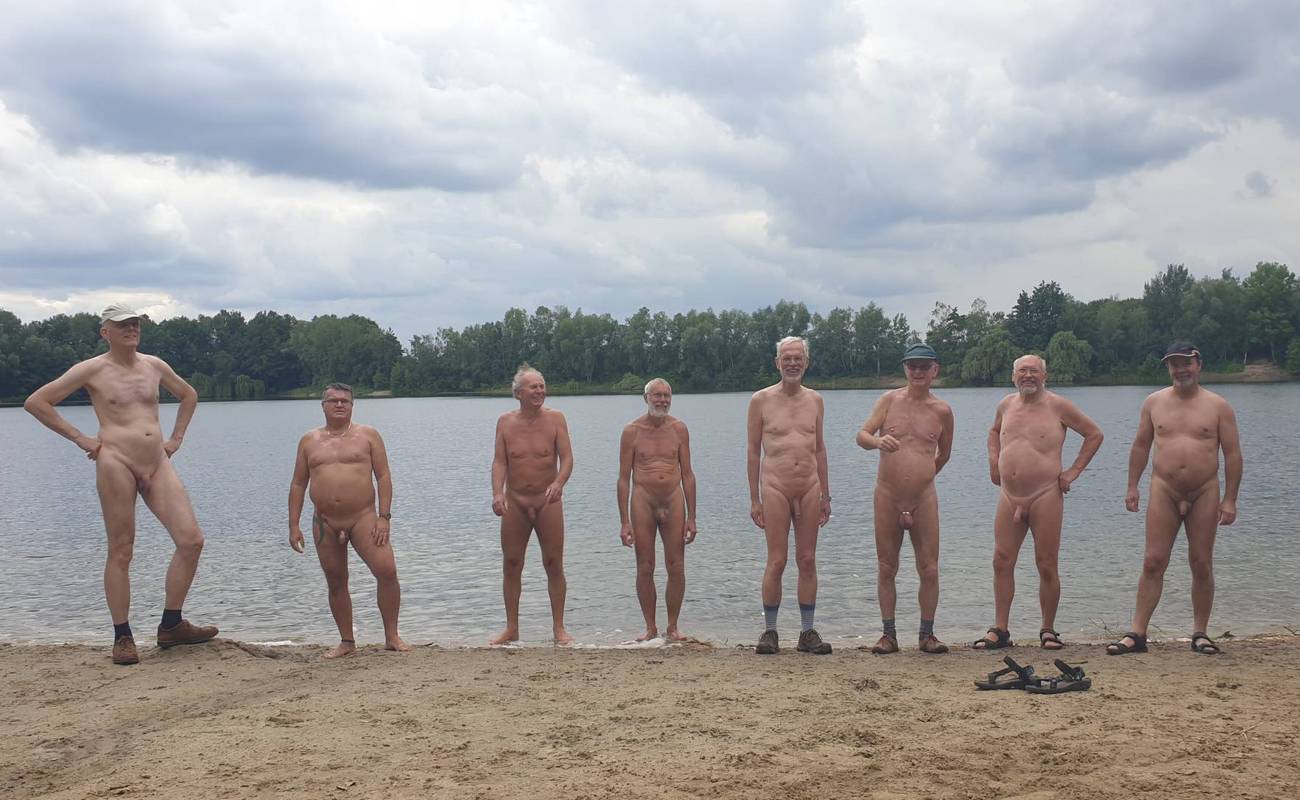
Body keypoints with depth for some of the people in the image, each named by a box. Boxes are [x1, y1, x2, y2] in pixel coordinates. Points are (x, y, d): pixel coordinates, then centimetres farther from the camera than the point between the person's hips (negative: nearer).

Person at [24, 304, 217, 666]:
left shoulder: (154, 365, 12)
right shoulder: (92, 370, -1)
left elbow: (189, 395, 30)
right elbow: (35, 402, -1)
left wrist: (176, 438, 18)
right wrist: (79, 438, -3)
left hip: (157, 464, 5)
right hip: (116, 463, -5)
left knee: (191, 541, -4)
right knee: (121, 552, 0)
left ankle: (171, 625, 9)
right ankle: (123, 637, 10)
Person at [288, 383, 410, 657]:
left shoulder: (368, 435, 4)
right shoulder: (309, 440, 11)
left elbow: (383, 477, 0)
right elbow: (298, 485, 13)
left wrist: (384, 516, -9)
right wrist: (294, 526, 6)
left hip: (363, 517, -3)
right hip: (325, 523, 3)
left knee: (386, 570, -16)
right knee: (335, 583, 7)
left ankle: (392, 637, -4)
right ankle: (347, 642, 19)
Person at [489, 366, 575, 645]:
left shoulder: (555, 418, -4)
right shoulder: (506, 421, 1)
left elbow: (567, 458, -10)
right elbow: (499, 462, -3)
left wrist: (558, 483, -29)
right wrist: (497, 494, -19)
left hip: (548, 502, -1)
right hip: (515, 502, 2)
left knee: (554, 565, 1)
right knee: (511, 565, 6)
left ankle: (558, 628, 11)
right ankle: (511, 629, 17)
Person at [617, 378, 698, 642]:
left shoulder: (678, 429, 6)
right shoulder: (632, 431, -1)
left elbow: (687, 475, 8)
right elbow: (623, 478, 0)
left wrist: (691, 517, 4)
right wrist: (624, 522, -5)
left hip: (673, 501, 2)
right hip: (643, 501, -2)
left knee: (676, 568, 1)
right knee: (645, 568, 2)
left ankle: (672, 626, 14)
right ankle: (650, 627, 13)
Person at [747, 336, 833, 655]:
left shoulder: (814, 400, 10)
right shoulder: (761, 400, 0)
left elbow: (819, 449, 16)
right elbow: (753, 450, 2)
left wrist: (825, 495, 13)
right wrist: (754, 499, -2)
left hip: (810, 489, 3)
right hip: (775, 488, -3)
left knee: (807, 560, 5)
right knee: (776, 562, -4)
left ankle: (807, 632, 12)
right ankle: (770, 632, 7)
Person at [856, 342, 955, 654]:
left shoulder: (942, 410, 4)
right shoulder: (890, 400, 2)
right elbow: (861, 435, -5)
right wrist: (877, 441, -25)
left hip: (924, 498, 0)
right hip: (887, 497, 0)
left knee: (929, 570, 0)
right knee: (886, 569, 5)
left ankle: (926, 634, 12)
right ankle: (889, 634, 13)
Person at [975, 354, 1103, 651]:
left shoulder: (1057, 406, -3)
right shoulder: (1006, 405, 11)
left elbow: (1094, 434, 5)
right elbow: (994, 432, 33)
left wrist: (1074, 471, -1)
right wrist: (993, 461, 17)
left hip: (1046, 496, -4)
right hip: (1009, 497, 4)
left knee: (1046, 566, -1)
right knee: (1002, 562, 1)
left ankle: (1048, 631, 12)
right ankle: (1000, 630, 9)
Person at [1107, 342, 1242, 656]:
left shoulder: (1218, 406, 1)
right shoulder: (1153, 402, 7)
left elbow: (1232, 454, 1)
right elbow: (1141, 446, 14)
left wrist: (1229, 499, -5)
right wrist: (1132, 486, 8)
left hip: (1204, 492, -1)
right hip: (1164, 491, 1)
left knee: (1202, 565, 5)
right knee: (1153, 562, -3)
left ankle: (1200, 633, 15)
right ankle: (1137, 633, -2)